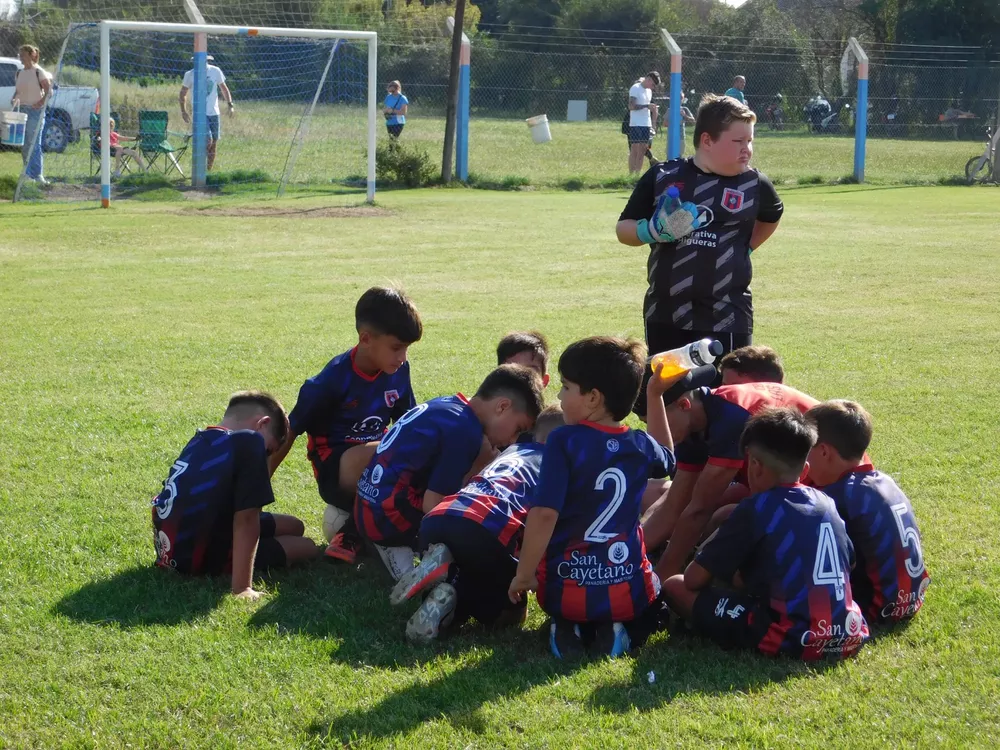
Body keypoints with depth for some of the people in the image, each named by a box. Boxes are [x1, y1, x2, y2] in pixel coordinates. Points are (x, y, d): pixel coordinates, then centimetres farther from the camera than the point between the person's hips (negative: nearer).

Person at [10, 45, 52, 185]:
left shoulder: (39, 72, -7)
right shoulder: (19, 73, 12)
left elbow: (49, 92, -8)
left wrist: (40, 103, -21)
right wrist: (15, 100, -3)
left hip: (36, 111, -7)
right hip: (22, 110, 7)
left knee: (34, 143, -10)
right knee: (24, 144, 7)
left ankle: (36, 174, -11)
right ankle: (28, 172, 15)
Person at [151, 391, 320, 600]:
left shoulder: (200, 440, 6)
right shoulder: (249, 441, -19)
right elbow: (245, 520, -23)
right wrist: (242, 588, -26)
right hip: (201, 558, -7)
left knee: (294, 526, 20)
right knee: (308, 548, 10)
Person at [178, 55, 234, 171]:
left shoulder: (215, 71, 3)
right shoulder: (190, 74, -2)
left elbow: (224, 88, 13)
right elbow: (183, 93, 10)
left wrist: (230, 105, 3)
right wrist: (183, 111, 3)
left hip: (214, 112, 3)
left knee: (214, 142, 5)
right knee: (207, 140, -18)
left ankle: (209, 170, 16)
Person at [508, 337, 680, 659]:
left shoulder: (563, 441, -15)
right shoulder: (641, 445, 0)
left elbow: (544, 513, -23)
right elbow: (667, 459, 27)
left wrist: (524, 576, -13)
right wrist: (656, 398, 29)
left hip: (564, 590, -2)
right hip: (626, 592, 2)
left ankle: (567, 629, 1)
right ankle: (617, 629, 3)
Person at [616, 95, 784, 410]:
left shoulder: (755, 185, 0)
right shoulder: (663, 176, -1)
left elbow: (770, 218, 23)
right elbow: (624, 229, 5)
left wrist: (742, 249, 11)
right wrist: (651, 231, -16)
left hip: (727, 319, -1)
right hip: (665, 315, 1)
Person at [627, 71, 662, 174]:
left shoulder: (649, 91, 17)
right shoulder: (635, 88, -7)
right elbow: (631, 106, -16)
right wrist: (647, 106, -22)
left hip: (646, 125, 8)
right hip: (636, 125, -8)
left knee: (642, 151, 6)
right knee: (634, 150, -8)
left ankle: (638, 174, 9)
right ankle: (631, 175, -7)